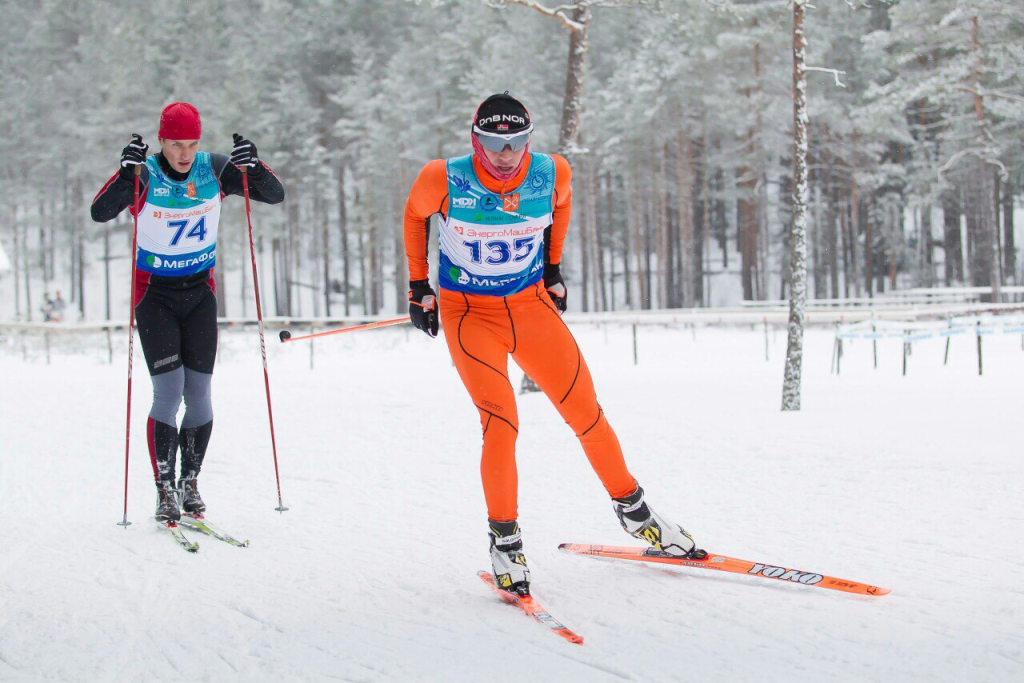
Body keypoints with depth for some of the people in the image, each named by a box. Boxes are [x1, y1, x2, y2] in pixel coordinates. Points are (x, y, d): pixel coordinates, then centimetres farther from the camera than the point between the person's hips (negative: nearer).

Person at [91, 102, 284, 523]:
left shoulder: (214, 171, -6)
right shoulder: (145, 176, -14)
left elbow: (274, 196, -7)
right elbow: (100, 213, -27)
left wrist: (253, 167, -26)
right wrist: (126, 172, -41)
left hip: (200, 292, 3)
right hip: (155, 294, -3)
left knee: (199, 394, 1)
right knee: (168, 392, -12)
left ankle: (190, 483, 16)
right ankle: (165, 489, -2)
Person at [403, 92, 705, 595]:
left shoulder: (551, 174, -13)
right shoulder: (444, 181, -20)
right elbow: (415, 215, 2)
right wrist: (418, 285, 6)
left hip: (532, 305, 3)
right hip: (469, 313, -3)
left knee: (586, 413, 3)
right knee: (501, 424, -19)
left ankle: (633, 510, 23)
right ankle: (504, 540, -2)